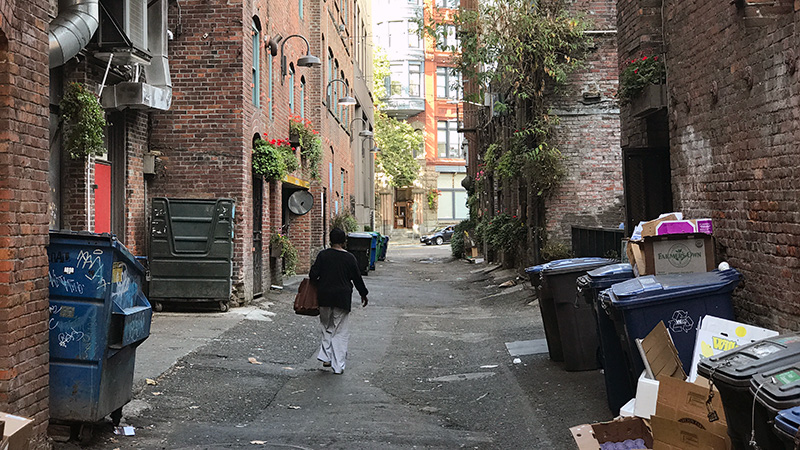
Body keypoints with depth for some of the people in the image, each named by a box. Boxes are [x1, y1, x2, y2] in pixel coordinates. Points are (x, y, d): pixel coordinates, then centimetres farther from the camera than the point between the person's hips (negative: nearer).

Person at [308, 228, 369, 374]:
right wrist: (364, 295, 15)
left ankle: (326, 356, 10)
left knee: (327, 327, 19)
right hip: (342, 298, -2)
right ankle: (338, 365, 6)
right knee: (341, 331, 5)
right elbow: (357, 278, 2)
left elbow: (313, 275, -5)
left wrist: (319, 285, 16)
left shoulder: (323, 255, -3)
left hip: (324, 297, 2)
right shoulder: (349, 257, -5)